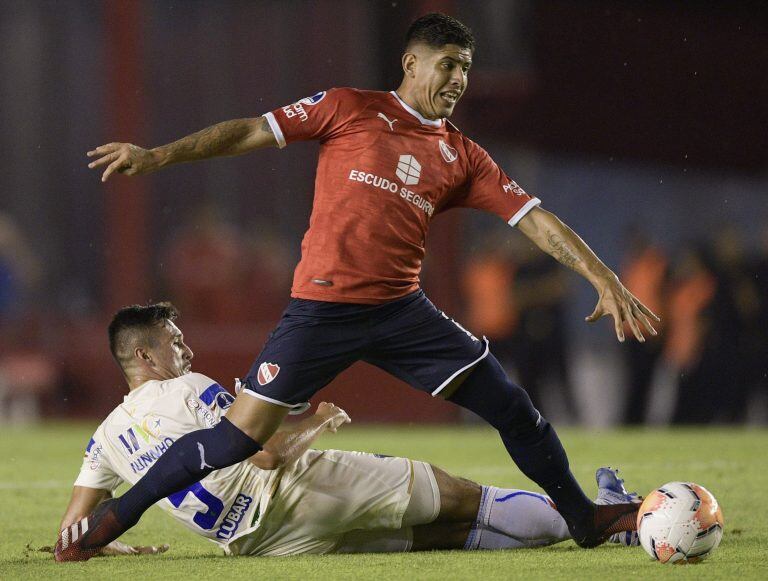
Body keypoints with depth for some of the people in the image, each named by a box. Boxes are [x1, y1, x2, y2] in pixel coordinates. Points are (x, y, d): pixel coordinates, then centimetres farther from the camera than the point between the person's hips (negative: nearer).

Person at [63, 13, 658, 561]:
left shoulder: (463, 157, 11)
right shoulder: (349, 109, 2)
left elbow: (536, 220, 8)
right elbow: (252, 131, 2)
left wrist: (605, 279, -1)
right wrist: (156, 156, -5)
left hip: (403, 309, 4)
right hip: (322, 307, -4)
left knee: (511, 405, -2)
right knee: (239, 438, -9)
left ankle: (582, 516, 17)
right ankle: (118, 514, 8)